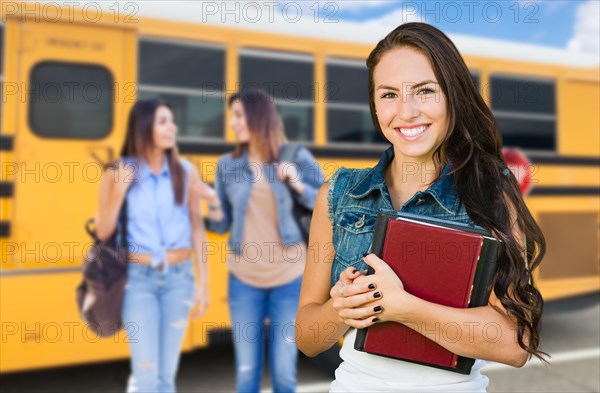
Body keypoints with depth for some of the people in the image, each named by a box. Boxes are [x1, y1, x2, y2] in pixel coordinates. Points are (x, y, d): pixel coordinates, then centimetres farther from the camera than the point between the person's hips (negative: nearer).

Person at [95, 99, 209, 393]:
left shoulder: (186, 172, 0)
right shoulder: (117, 173, -4)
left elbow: (197, 228, 4)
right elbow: (103, 233, -2)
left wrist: (203, 281, 2)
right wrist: (119, 192, -16)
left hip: (179, 277, 2)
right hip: (138, 278, -2)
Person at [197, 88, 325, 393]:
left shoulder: (297, 159, -3)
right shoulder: (227, 165, 2)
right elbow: (222, 226, 6)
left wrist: (298, 185, -13)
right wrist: (214, 205, -14)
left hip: (289, 279, -1)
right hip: (244, 280, 2)